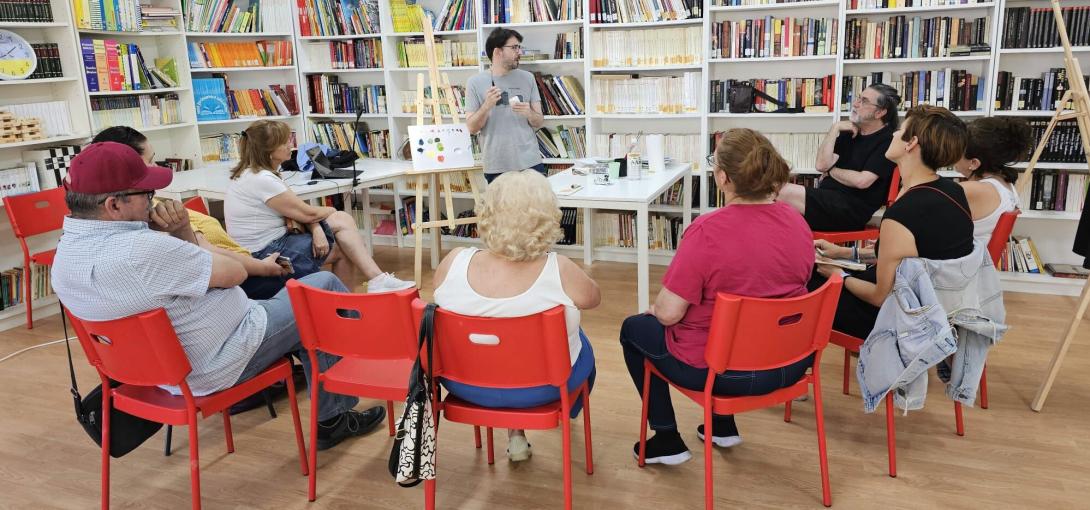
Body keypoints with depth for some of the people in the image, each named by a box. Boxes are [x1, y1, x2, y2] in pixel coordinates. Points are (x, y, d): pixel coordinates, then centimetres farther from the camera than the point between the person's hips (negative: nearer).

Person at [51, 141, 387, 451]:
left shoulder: (67, 254, -1)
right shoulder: (141, 250, -34)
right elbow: (234, 272, -20)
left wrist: (180, 233, -10)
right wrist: (184, 235, -4)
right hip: (218, 366, -10)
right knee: (325, 288, 4)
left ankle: (330, 420, 28)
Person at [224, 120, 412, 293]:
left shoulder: (256, 173, 9)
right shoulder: (261, 180, -22)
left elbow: (298, 209, 5)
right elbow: (307, 213, -16)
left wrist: (316, 228, -14)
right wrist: (331, 211, 3)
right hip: (264, 255, -9)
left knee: (342, 220, 0)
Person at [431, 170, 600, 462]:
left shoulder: (453, 262, -23)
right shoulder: (560, 271, -29)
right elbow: (594, 298, -6)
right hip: (539, 388, -2)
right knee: (580, 343, 30)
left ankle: (514, 433, 42)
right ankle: (567, 410, 56)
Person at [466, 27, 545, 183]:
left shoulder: (527, 78, 7)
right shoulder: (475, 82, 1)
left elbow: (539, 122, 8)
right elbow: (471, 128, -1)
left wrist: (529, 113, -14)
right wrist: (487, 106, -16)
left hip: (530, 163, 2)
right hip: (495, 168, -2)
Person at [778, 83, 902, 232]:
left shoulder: (888, 141, -5)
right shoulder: (850, 132, 18)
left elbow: (861, 181, -16)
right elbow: (821, 165, 5)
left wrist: (831, 171, 1)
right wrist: (835, 129, 1)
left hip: (852, 210, -7)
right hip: (827, 195, 7)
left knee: (786, 192, -24)